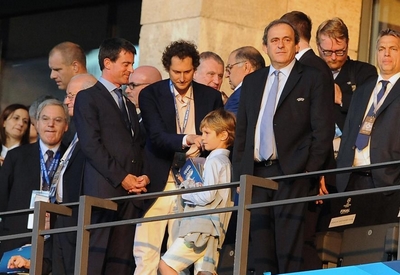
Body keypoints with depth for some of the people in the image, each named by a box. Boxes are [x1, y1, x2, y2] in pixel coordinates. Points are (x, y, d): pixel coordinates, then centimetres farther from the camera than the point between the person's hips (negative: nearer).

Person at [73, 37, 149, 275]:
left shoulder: (129, 104, 26)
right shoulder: (88, 97, 3)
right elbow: (90, 144, -7)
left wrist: (143, 176, 3)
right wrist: (121, 178, -12)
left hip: (131, 192, 7)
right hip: (103, 190, -6)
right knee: (96, 255, -11)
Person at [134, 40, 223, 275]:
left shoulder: (211, 97, 7)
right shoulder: (151, 95, 0)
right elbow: (156, 136, -13)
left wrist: (202, 146, -8)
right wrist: (185, 140, -30)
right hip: (159, 183, -1)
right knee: (146, 252, -6)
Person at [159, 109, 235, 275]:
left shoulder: (214, 161, -9)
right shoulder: (225, 161, 19)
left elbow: (207, 196, -17)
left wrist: (185, 193, -2)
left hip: (202, 226, -10)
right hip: (210, 229, 10)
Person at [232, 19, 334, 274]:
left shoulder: (313, 79, 2)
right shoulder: (252, 81, 17)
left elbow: (323, 131, -3)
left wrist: (311, 173, -9)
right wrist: (239, 174, 10)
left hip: (292, 174, -5)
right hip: (256, 174, 5)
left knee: (289, 251, -8)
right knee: (260, 251, 4)